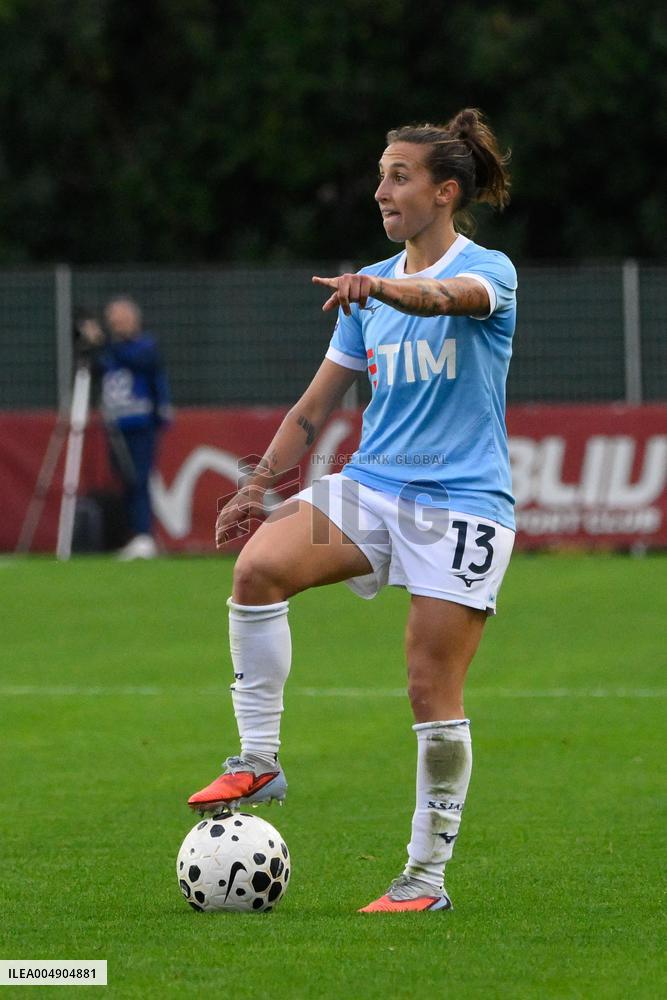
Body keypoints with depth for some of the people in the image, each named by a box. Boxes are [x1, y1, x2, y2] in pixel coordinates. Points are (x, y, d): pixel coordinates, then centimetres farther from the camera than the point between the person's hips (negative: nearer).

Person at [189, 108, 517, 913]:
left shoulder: (488, 270, -5)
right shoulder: (370, 284, 13)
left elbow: (452, 295, -32)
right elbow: (315, 407, 17)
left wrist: (382, 289, -52)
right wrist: (258, 485, 6)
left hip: (462, 501, -5)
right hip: (372, 485, 5)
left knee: (433, 691, -7)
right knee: (258, 565, -23)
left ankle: (426, 875, 5)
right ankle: (258, 762, -17)